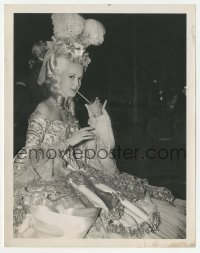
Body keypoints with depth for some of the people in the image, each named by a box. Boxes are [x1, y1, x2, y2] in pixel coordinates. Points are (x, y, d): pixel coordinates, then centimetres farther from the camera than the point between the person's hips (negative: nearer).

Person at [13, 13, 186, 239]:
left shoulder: (70, 106, 12)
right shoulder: (43, 110, -10)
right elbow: (31, 153, -15)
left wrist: (95, 123, 4)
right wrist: (69, 141, -19)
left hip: (74, 174, 8)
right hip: (48, 180, -8)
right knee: (83, 216, -32)